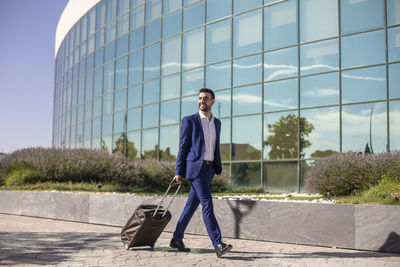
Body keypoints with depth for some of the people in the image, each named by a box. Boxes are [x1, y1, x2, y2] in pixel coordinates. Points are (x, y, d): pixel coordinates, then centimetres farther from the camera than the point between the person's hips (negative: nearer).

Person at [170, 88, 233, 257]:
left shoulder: (216, 123, 16)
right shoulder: (189, 121, -1)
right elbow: (183, 147, -2)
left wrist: (218, 168, 15)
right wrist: (178, 172, -7)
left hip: (208, 169, 6)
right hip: (195, 167, -6)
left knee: (192, 205, 10)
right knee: (207, 204, -14)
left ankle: (176, 240, 21)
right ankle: (218, 245, -16)